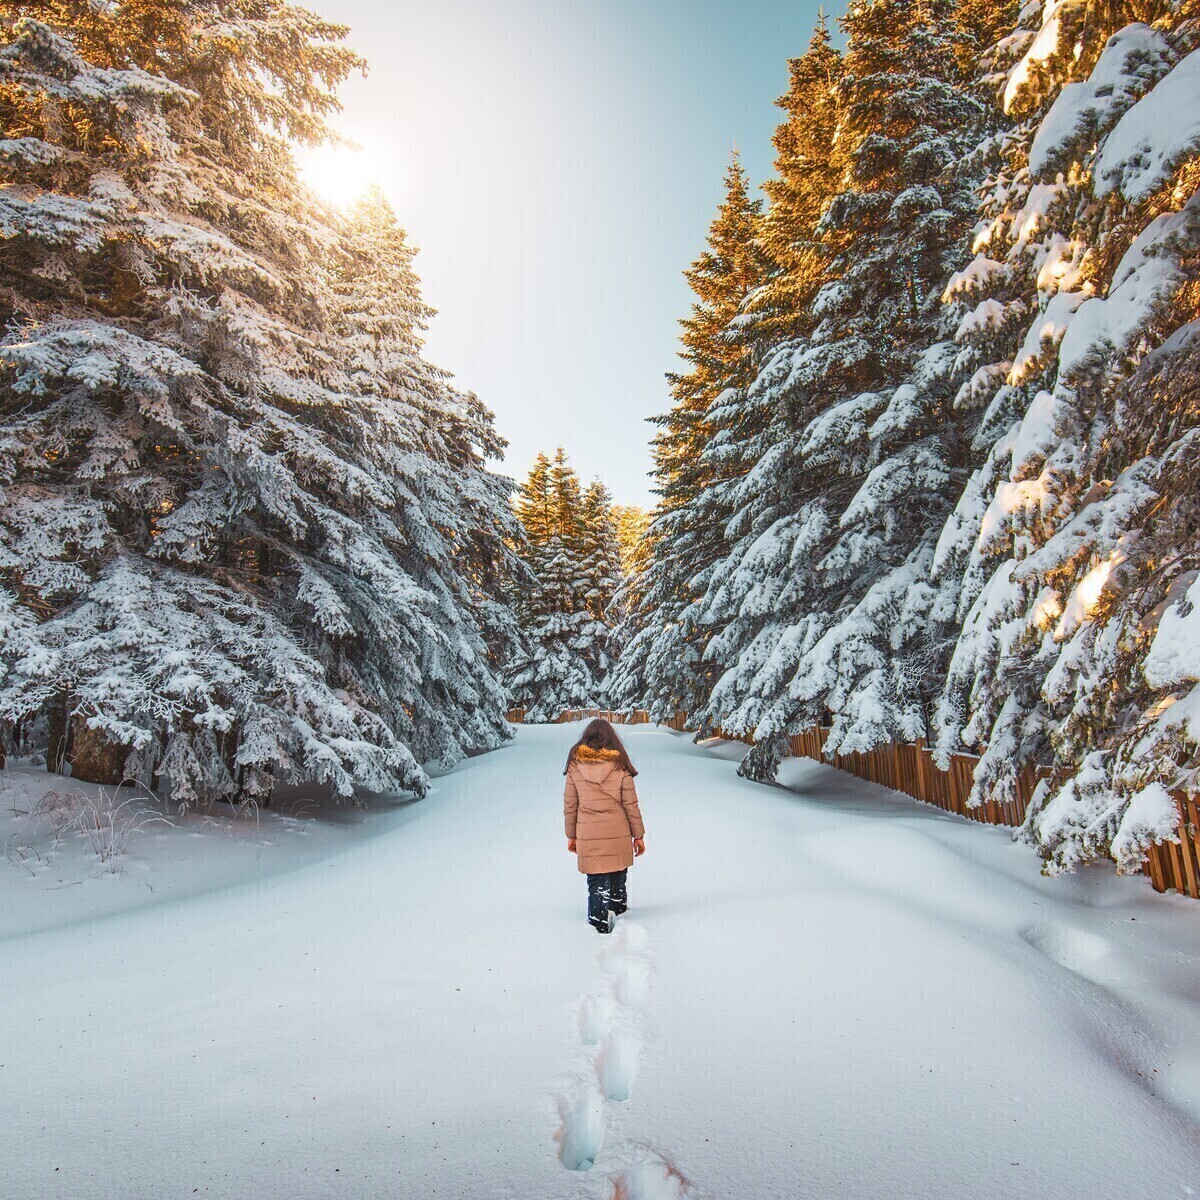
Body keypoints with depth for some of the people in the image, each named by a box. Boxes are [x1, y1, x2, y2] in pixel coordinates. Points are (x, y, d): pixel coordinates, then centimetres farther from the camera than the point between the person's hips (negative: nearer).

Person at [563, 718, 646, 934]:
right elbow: (631, 804, -3)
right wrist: (638, 835, 6)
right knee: (617, 878, 20)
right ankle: (618, 914, 32)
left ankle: (600, 924, 10)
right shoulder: (619, 764, -6)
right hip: (618, 833, 1)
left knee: (596, 882, 10)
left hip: (587, 834, 0)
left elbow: (569, 804, 2)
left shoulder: (575, 764, -3)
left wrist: (571, 835, 11)